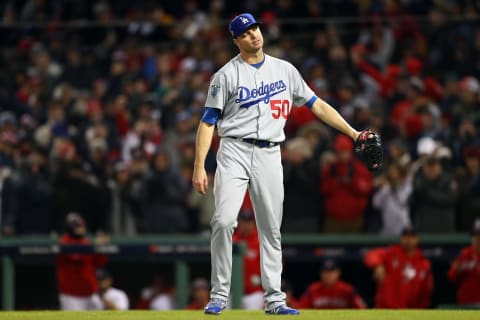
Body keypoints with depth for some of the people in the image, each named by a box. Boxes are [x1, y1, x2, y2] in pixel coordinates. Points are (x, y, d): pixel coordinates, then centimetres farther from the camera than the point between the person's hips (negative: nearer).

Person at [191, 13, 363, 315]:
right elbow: (208, 122, -1)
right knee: (224, 221, -16)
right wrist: (199, 167, -9)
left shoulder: (285, 70, 11)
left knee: (272, 229, 3)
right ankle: (219, 295, -8)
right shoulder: (227, 75, 1)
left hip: (269, 155, 3)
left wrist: (353, 133, 7)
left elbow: (316, 104, 14)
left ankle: (274, 299, 8)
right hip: (235, 151, -3)